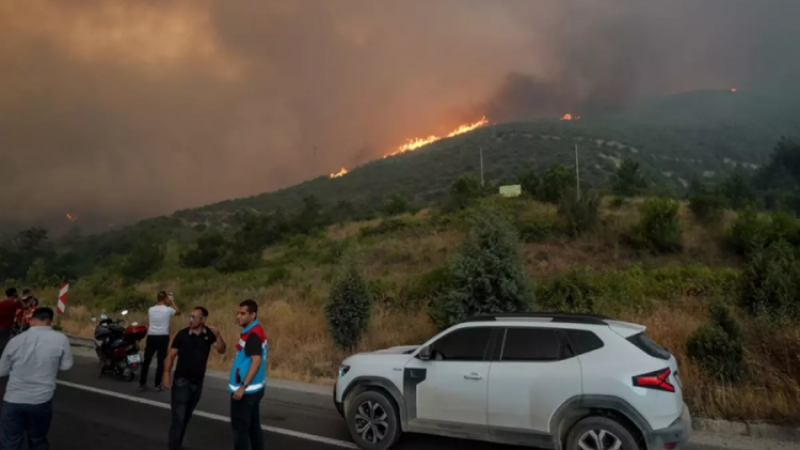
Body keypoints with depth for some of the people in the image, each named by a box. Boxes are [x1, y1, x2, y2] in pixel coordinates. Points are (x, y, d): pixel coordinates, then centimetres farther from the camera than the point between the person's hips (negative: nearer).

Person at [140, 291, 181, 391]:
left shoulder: (150, 310, 1)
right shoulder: (168, 310, -7)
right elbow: (178, 312, 13)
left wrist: (157, 302, 26)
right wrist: (172, 301, 17)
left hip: (151, 337, 3)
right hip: (163, 337, -3)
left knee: (147, 360, 10)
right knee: (160, 361, 2)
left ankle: (142, 383, 15)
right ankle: (158, 384, 3)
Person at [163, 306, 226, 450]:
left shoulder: (209, 334, -5)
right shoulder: (182, 334, -11)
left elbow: (221, 350, -11)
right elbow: (171, 355, -5)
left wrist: (218, 335, -27)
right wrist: (167, 375, -10)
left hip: (198, 382, 3)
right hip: (181, 381, -3)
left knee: (187, 417, 16)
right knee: (178, 417, -5)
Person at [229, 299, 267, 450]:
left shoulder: (253, 334, -19)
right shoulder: (254, 332, 11)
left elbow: (256, 361, -27)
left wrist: (242, 386, -27)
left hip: (246, 389, -10)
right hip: (253, 388, 10)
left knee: (240, 428, 0)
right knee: (253, 426, 15)